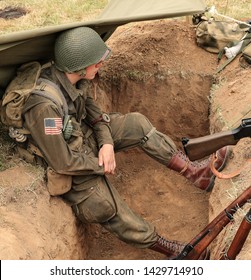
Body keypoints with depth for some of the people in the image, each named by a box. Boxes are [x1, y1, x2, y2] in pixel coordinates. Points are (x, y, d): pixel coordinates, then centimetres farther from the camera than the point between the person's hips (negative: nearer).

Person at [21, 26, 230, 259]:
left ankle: (193, 171, 0)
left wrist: (107, 143, -15)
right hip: (74, 168, -7)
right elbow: (63, 163, -29)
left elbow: (94, 113, 2)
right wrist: (102, 166, -16)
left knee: (136, 123, -6)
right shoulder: (44, 106, -37)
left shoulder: (77, 78, -13)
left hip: (87, 135, 7)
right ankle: (169, 249, 5)